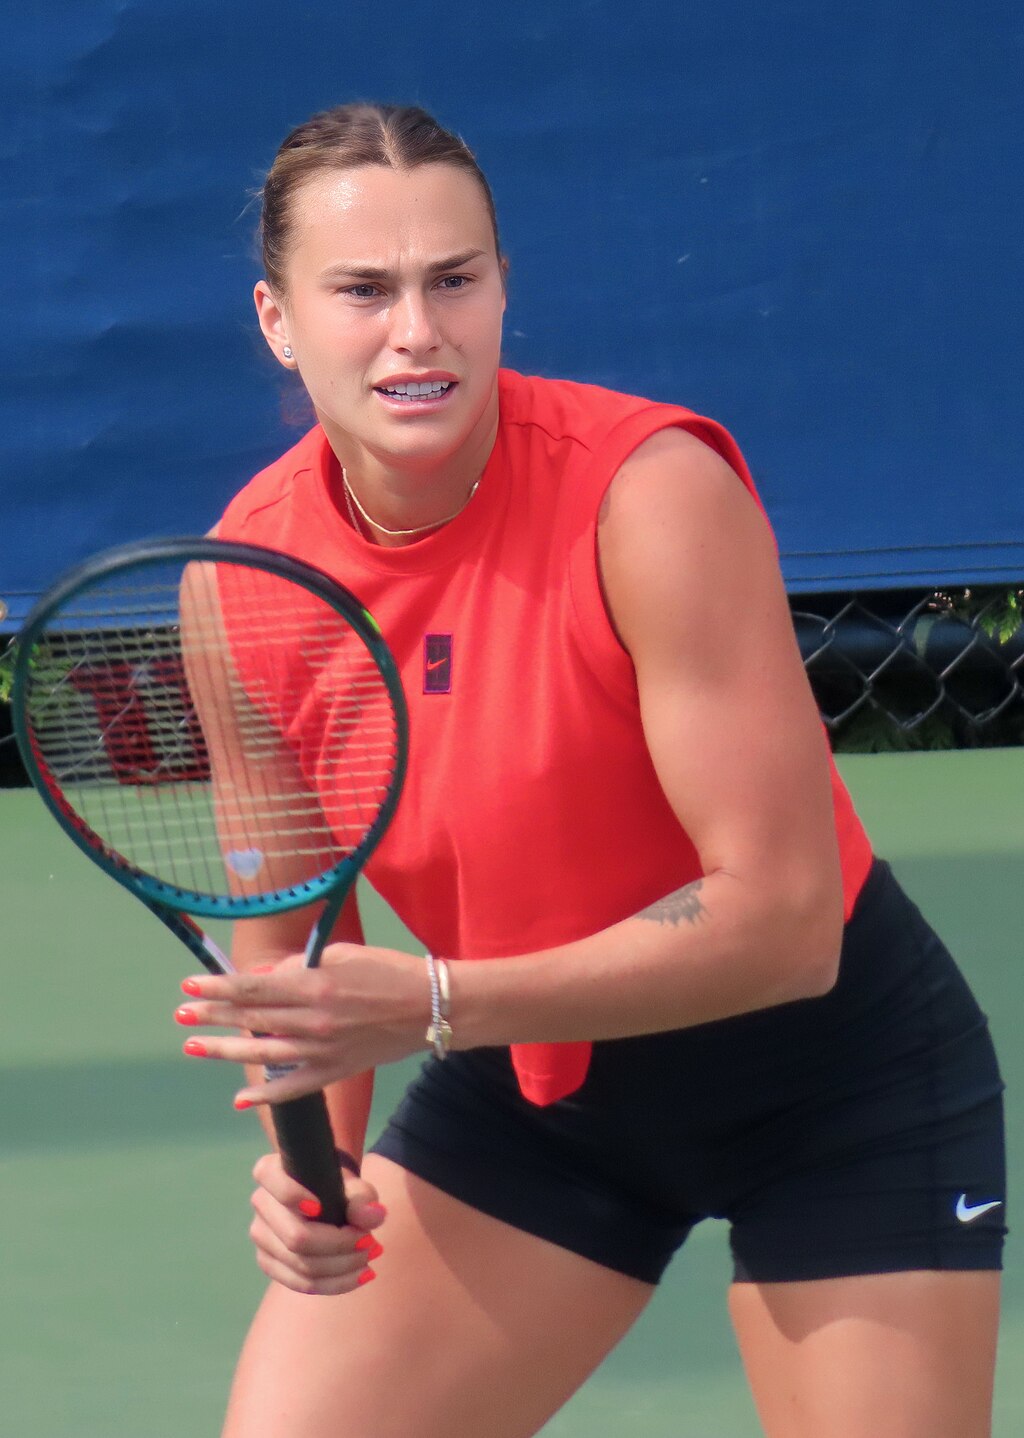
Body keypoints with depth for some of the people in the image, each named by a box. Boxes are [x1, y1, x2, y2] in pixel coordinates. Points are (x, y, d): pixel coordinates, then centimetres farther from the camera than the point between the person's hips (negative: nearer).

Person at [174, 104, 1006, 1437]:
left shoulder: (650, 491, -27)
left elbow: (782, 924, -30)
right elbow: (289, 925, 2)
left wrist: (433, 1006, -36)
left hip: (834, 1076, -4)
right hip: (534, 1084, 4)